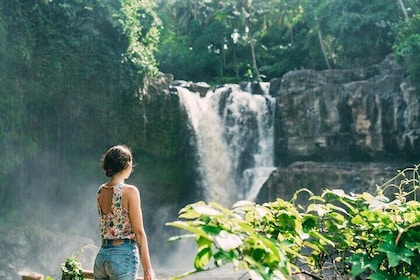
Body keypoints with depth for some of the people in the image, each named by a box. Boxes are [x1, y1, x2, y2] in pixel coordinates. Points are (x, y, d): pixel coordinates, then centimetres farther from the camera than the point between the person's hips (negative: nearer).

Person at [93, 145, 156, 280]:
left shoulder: (101, 191, 8)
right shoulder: (129, 191, -12)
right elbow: (139, 232, -12)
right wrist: (147, 268, -9)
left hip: (102, 254, 7)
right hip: (124, 255, -7)